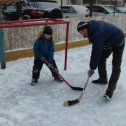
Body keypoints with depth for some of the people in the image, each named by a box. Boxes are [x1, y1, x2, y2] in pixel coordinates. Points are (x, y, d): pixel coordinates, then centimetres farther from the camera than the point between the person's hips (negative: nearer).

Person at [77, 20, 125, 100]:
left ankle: (110, 90, -13)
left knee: (116, 65, -12)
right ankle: (103, 79, 28)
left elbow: (96, 52, -35)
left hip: (118, 42, -9)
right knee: (101, 59, 11)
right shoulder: (92, 26, -11)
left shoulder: (98, 34, -38)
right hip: (108, 42, 9)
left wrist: (92, 68, -27)